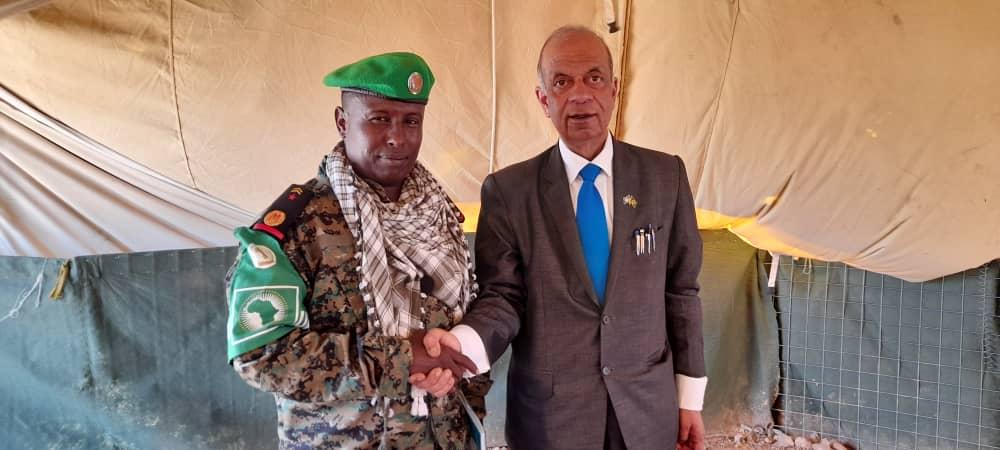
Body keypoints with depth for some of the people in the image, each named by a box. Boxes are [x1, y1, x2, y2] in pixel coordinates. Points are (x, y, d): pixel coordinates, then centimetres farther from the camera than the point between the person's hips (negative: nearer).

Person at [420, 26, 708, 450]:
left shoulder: (665, 176, -2)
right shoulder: (508, 190, -8)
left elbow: (681, 289, 1)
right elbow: (503, 297, -9)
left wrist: (689, 396, 3)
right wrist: (462, 343, -30)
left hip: (646, 403, 2)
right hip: (550, 409, -1)